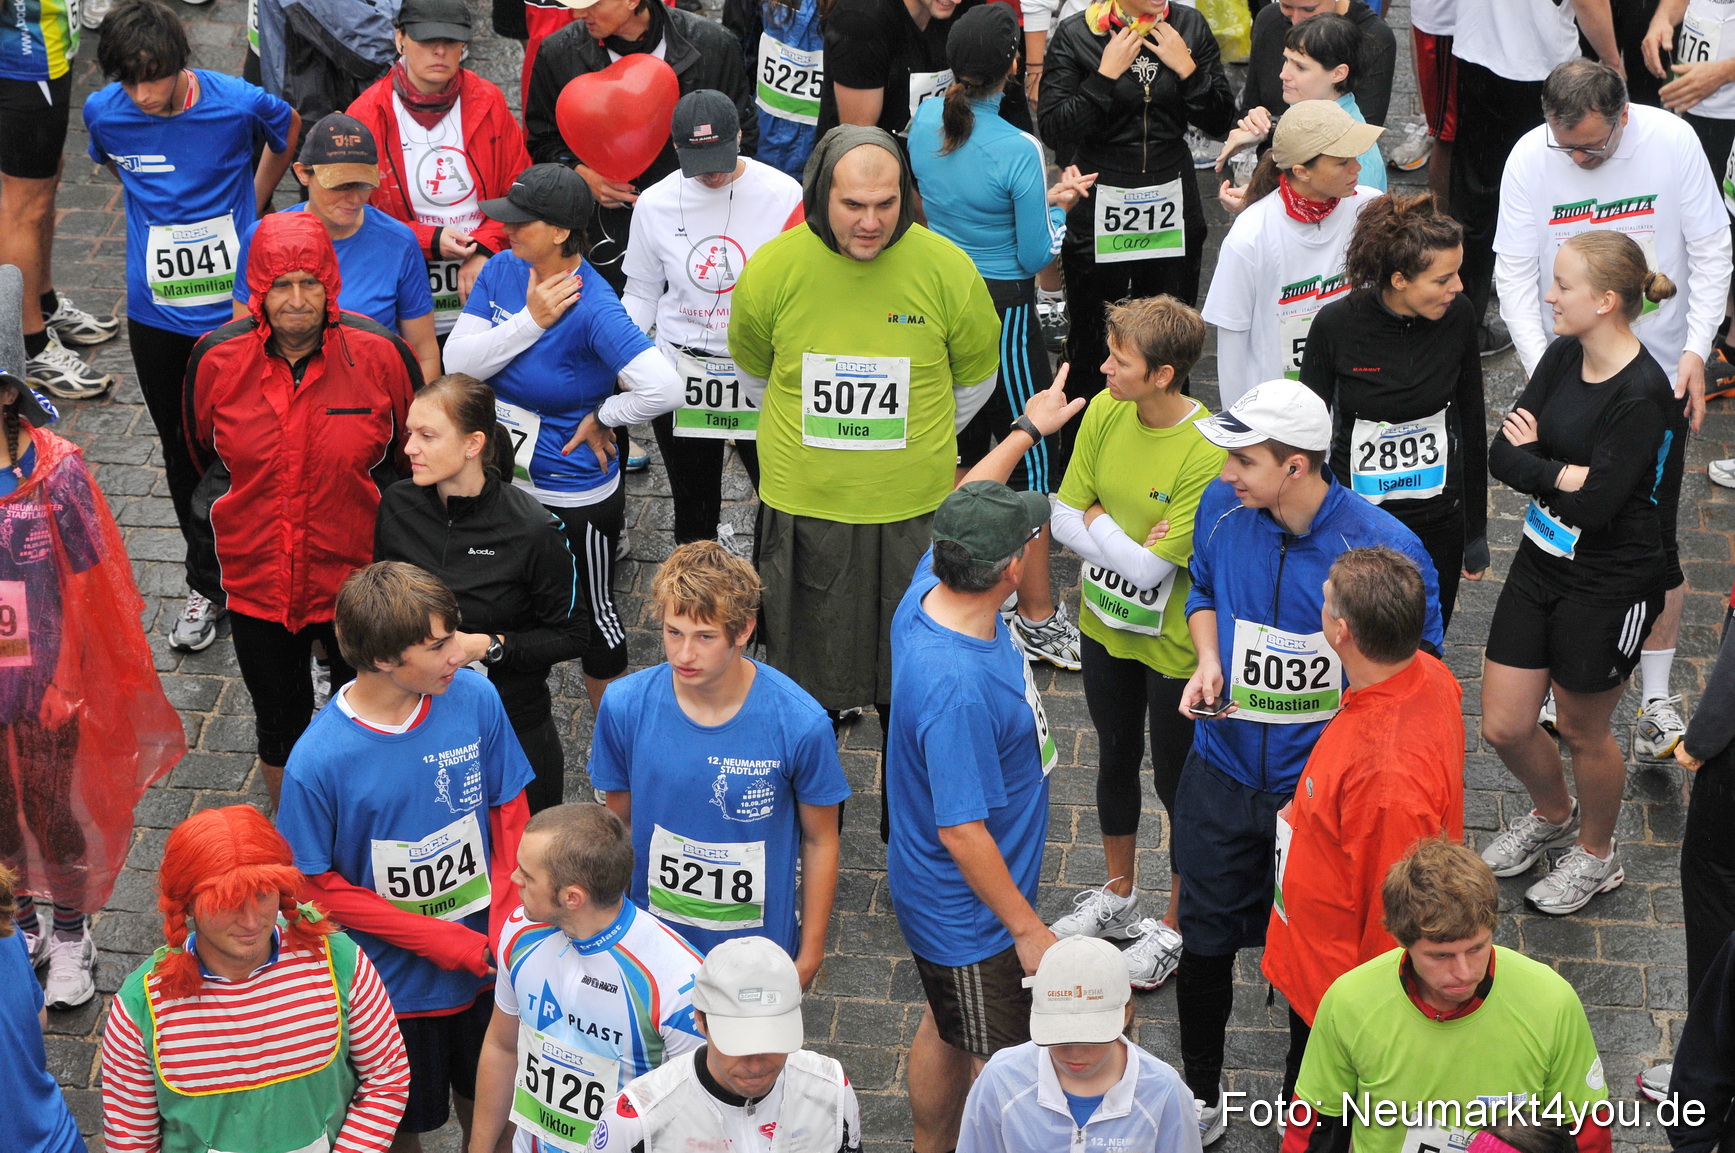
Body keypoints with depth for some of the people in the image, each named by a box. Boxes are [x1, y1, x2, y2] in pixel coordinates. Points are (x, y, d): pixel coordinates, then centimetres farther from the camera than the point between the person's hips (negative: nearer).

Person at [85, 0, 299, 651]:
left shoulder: (239, 104, -18)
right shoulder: (104, 112, -11)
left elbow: (288, 133, 7)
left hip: (238, 306, -2)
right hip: (158, 315, 3)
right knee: (183, 451, 15)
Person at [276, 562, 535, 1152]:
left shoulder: (474, 698, -17)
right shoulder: (319, 760, -28)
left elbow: (509, 814, -4)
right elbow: (316, 883, -16)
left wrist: (507, 924, -14)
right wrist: (436, 939, -20)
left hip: (487, 961, 3)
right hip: (397, 978, -3)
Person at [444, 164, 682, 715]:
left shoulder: (593, 308, -27)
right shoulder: (502, 269, -7)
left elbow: (663, 389, -37)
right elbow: (458, 360, -14)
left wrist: (601, 417, -21)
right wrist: (531, 321, -25)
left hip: (575, 498, -6)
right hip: (502, 482, 6)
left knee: (592, 612, 14)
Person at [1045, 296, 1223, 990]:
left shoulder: (1207, 453, -28)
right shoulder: (1104, 413, -9)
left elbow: (1149, 568, -27)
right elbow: (1062, 519, -6)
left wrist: (1096, 522, -15)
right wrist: (1127, 543, -20)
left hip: (1174, 641, -6)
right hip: (1105, 623, 6)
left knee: (1176, 780, 11)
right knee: (1116, 757, 23)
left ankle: (1175, 928, 30)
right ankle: (1118, 896, 45)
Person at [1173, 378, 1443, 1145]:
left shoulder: (1384, 549, -22)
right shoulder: (1221, 507, -9)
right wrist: (1208, 662, -7)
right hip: (1224, 771, 4)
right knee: (1205, 939, 15)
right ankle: (1199, 1096, 38)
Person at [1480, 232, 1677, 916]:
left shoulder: (1642, 395, -24)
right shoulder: (1563, 357, -1)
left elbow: (1594, 506, -26)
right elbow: (1501, 455, -4)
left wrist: (1532, 461, -11)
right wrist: (1566, 474, -22)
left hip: (1608, 587, -7)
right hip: (1540, 563, 7)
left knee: (1581, 730, 12)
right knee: (1503, 726, 13)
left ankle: (1596, 855, 38)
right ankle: (1552, 816, 44)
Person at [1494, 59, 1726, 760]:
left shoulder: (1671, 142, -14)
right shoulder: (1530, 159, -12)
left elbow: (1711, 251, -5)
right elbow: (1514, 272, -6)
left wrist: (1695, 351, -13)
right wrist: (1540, 367, -15)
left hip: (1659, 371, -1)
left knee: (1654, 538, 0)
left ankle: (1656, 696, 12)